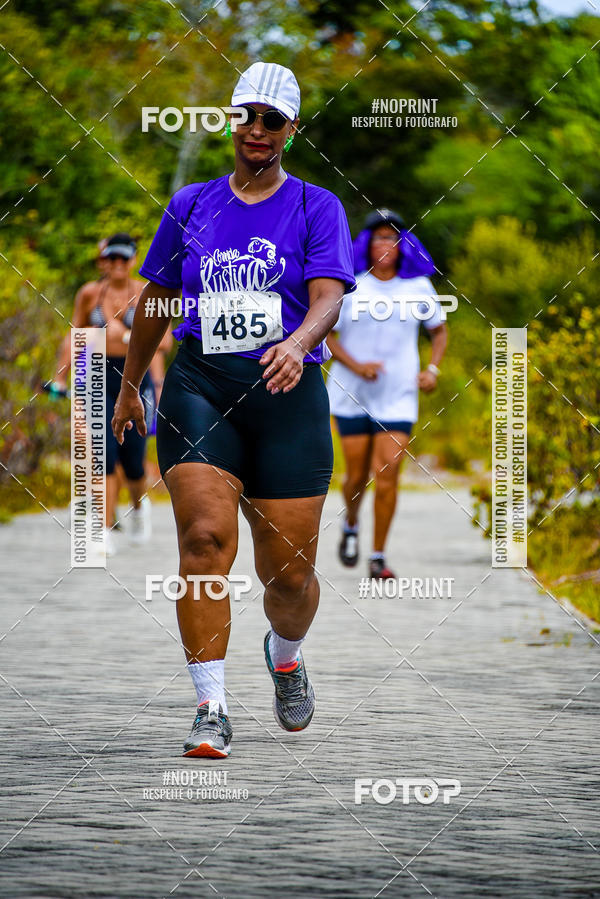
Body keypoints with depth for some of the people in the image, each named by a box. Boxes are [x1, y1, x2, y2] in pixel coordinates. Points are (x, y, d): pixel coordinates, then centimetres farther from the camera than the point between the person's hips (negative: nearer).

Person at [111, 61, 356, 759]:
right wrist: (130, 385, 29)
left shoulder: (316, 207, 6)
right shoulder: (191, 205, 14)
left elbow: (328, 297, -8)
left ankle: (286, 655, 36)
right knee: (204, 538, -20)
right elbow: (157, 299, 24)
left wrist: (296, 345, -28)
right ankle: (211, 711, -17)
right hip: (198, 388, 1)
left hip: (285, 393, -1)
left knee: (289, 571, 0)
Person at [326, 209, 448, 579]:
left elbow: (439, 330, 18)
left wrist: (433, 369, 1)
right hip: (352, 395, -1)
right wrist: (355, 366, -14)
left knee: (388, 473, -8)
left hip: (398, 396, 1)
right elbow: (324, 333, 1)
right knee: (357, 475, 2)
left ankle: (379, 556, 0)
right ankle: (351, 527, 34)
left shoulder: (417, 287, 4)